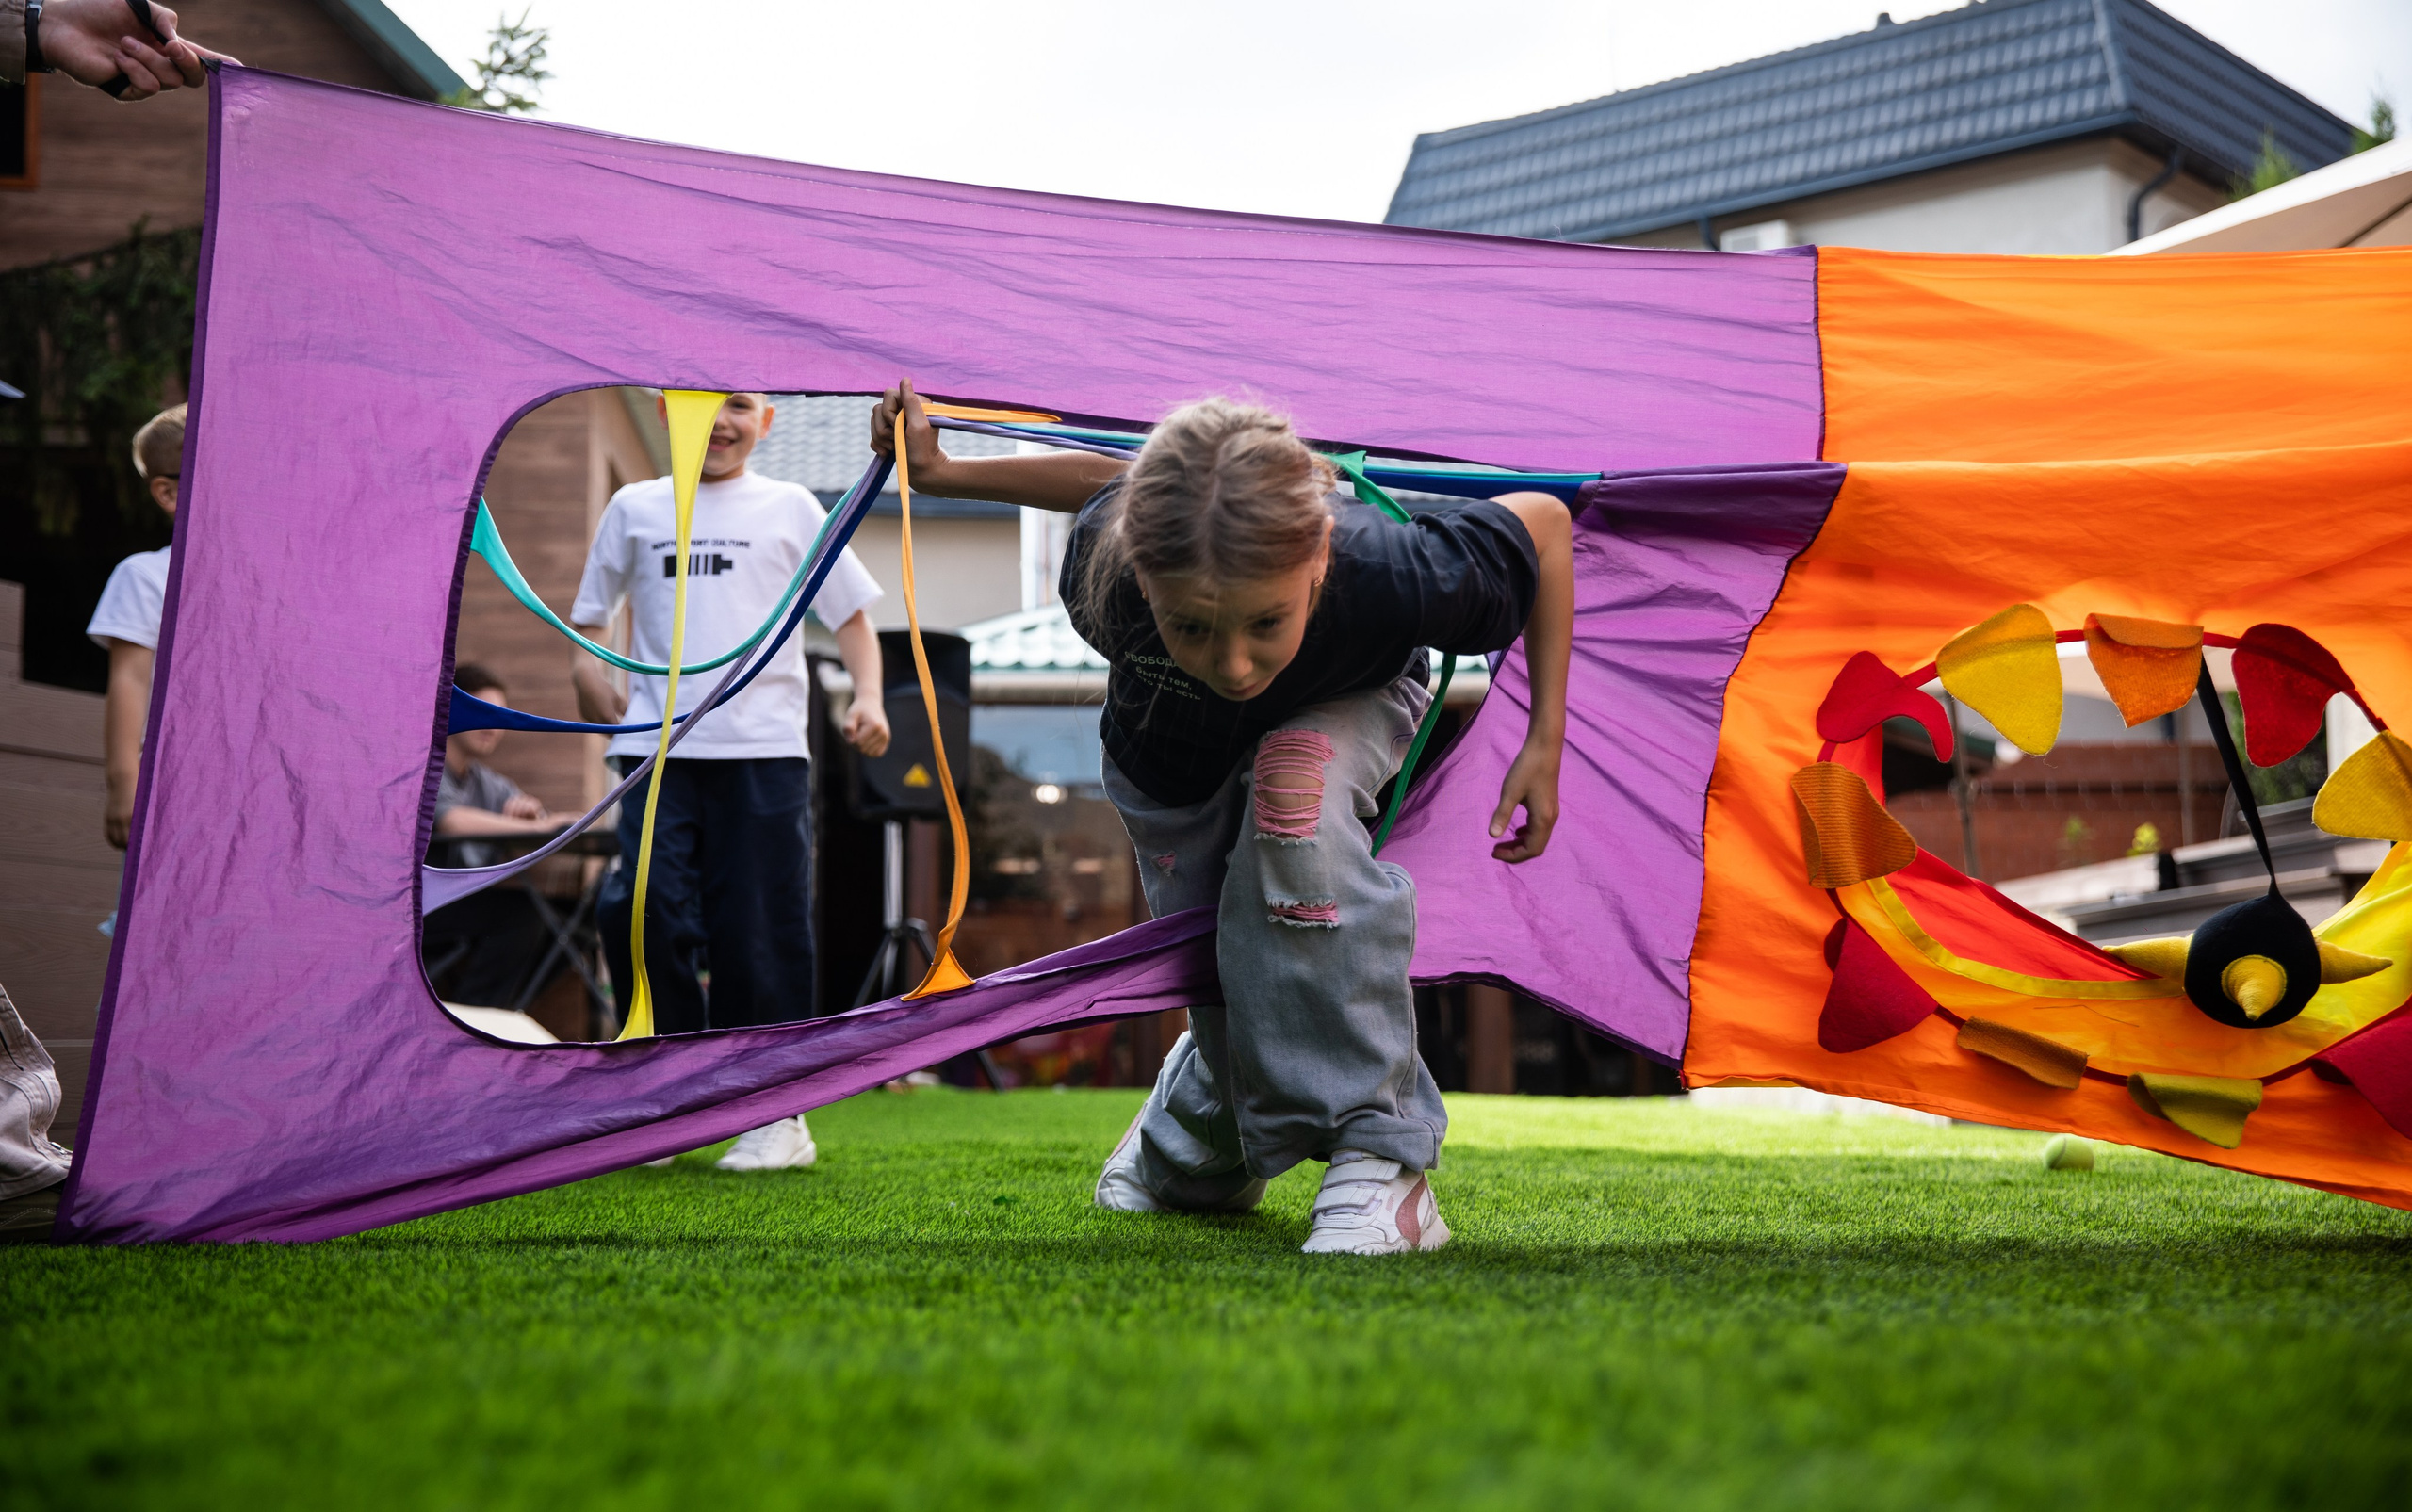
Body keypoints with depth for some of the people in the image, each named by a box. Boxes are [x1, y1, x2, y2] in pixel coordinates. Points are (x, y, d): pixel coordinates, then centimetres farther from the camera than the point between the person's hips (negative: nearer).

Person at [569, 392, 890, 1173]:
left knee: (761, 937, -2)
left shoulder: (789, 508, 13)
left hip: (764, 753, -1)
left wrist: (868, 696, -1)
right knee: (640, 912, -10)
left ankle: (777, 1114, 8)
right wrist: (584, 667, 2)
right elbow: (591, 611, 23)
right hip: (657, 749, 2)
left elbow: (851, 614, 15)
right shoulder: (634, 508, 16)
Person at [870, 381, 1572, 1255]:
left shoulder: (1388, 576, -46)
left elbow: (1544, 520, -25)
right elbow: (1111, 484, -15)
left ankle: (1381, 1161, -27)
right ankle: (1187, 1152, 42)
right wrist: (940, 472, -5)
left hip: (1344, 709, -1)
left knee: (1297, 784, -37)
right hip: (1170, 765, 2)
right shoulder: (1106, 569, -41)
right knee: (1230, 1013, 0)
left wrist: (1545, 742, -23)